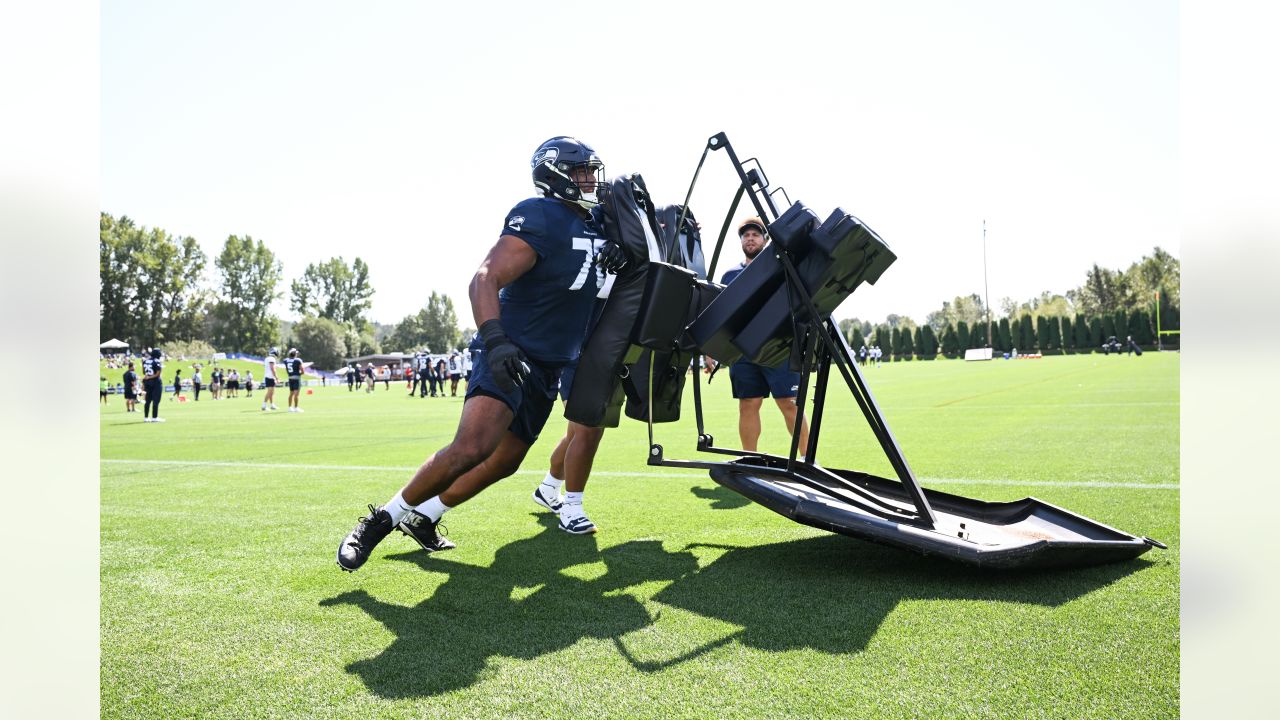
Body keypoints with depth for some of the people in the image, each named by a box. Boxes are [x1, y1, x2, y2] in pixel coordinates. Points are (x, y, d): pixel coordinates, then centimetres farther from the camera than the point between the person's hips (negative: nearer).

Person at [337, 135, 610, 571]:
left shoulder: (596, 228, 13)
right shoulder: (540, 217, -14)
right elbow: (485, 279, -23)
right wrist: (496, 341, -36)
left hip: (547, 371, 9)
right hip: (509, 356, -9)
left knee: (503, 462, 12)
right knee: (471, 447, -25)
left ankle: (421, 517, 29)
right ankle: (381, 520, -8)